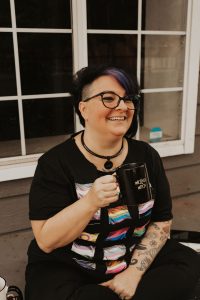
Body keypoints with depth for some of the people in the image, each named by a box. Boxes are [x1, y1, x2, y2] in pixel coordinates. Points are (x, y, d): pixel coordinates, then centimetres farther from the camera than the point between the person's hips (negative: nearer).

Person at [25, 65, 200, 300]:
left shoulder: (147, 156, -3)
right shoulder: (55, 162, -15)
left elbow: (161, 222, -1)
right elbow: (46, 241, -18)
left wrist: (135, 270, -15)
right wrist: (90, 202, -33)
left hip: (136, 259, 3)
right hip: (66, 268, -2)